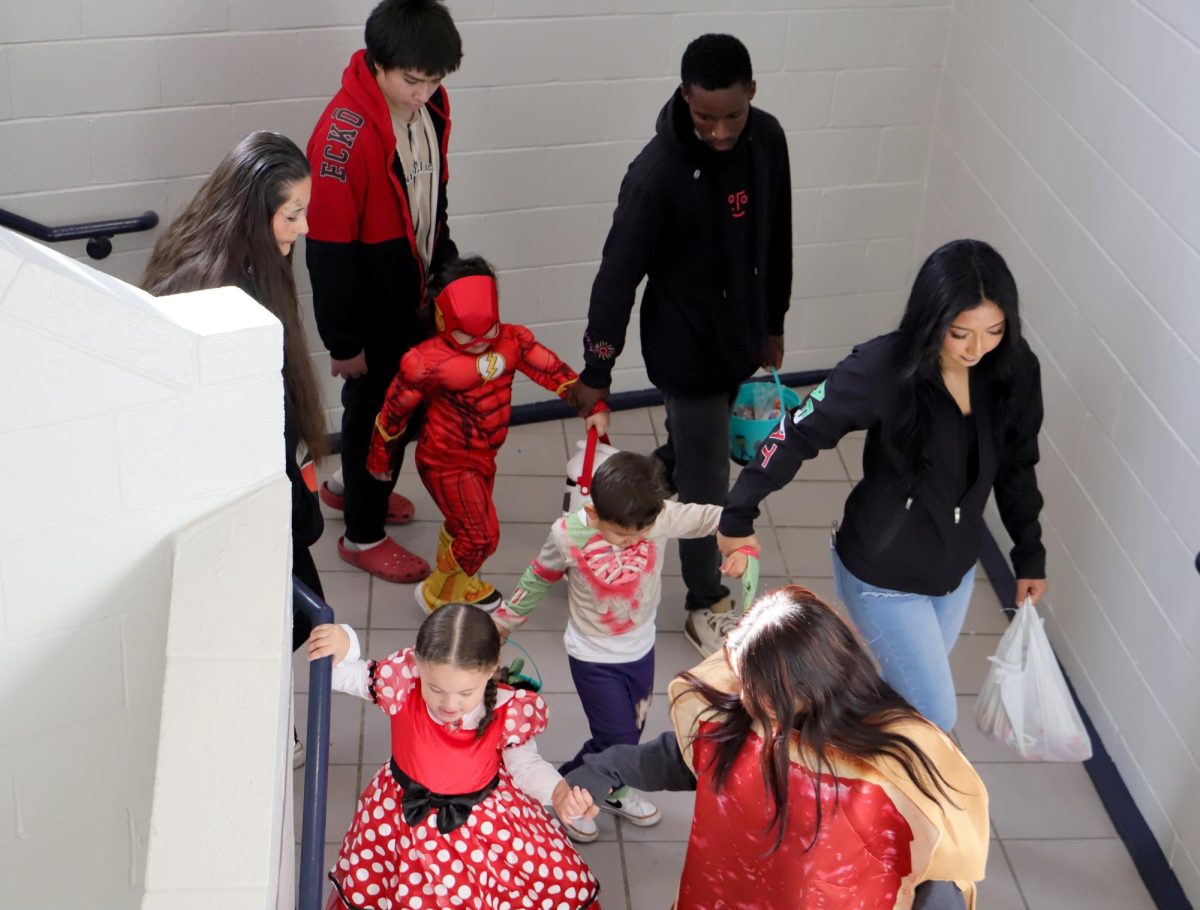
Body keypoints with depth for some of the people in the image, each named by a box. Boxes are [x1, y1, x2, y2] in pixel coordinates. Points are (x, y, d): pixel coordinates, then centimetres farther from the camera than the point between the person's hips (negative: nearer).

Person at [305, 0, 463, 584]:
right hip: (372, 305, -7)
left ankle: (349, 486, 48)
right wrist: (343, 342, -18)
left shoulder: (429, 106, -5)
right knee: (376, 406, 8)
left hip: (415, 293, 8)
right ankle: (363, 534, 28)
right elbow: (328, 247, -23)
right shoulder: (345, 132, -28)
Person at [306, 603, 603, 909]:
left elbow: (525, 764, -9)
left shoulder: (510, 711, -26)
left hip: (486, 818, 0)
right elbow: (341, 675, -16)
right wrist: (342, 645, -38)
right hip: (408, 812, 0)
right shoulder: (403, 682, -28)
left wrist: (558, 792, -27)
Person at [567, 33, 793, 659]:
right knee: (706, 481, 6)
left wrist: (773, 324, 15)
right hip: (686, 348, -6)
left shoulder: (767, 139, -8)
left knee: (693, 447, 25)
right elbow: (619, 274, -18)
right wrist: (597, 370, -12)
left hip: (741, 335, 6)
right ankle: (706, 607, 26)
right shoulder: (658, 173, -27)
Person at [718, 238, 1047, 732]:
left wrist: (1030, 556, 12)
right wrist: (737, 517, -15)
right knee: (935, 716, 2)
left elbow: (1017, 466, 3)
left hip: (956, 567, 5)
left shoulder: (1014, 368, -13)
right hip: (883, 577, -5)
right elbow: (796, 435, -18)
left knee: (910, 687, 24)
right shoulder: (882, 369, -29)